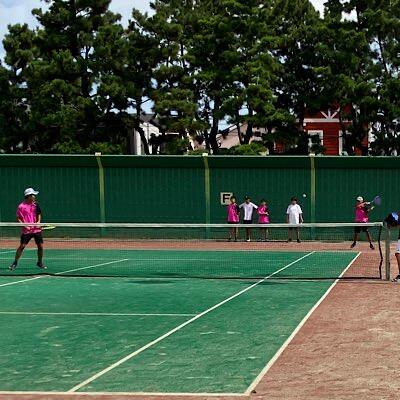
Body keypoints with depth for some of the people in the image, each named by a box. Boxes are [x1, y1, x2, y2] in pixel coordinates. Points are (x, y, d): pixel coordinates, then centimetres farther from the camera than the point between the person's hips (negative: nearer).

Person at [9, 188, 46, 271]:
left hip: (36, 229, 4)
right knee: (22, 246, -5)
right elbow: (18, 218, -2)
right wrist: (24, 225, -15)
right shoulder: (21, 206, -7)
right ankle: (15, 263, 8)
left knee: (40, 246, 3)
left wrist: (38, 221, 0)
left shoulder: (36, 205, 5)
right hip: (27, 230, -4)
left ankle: (40, 262, 20)